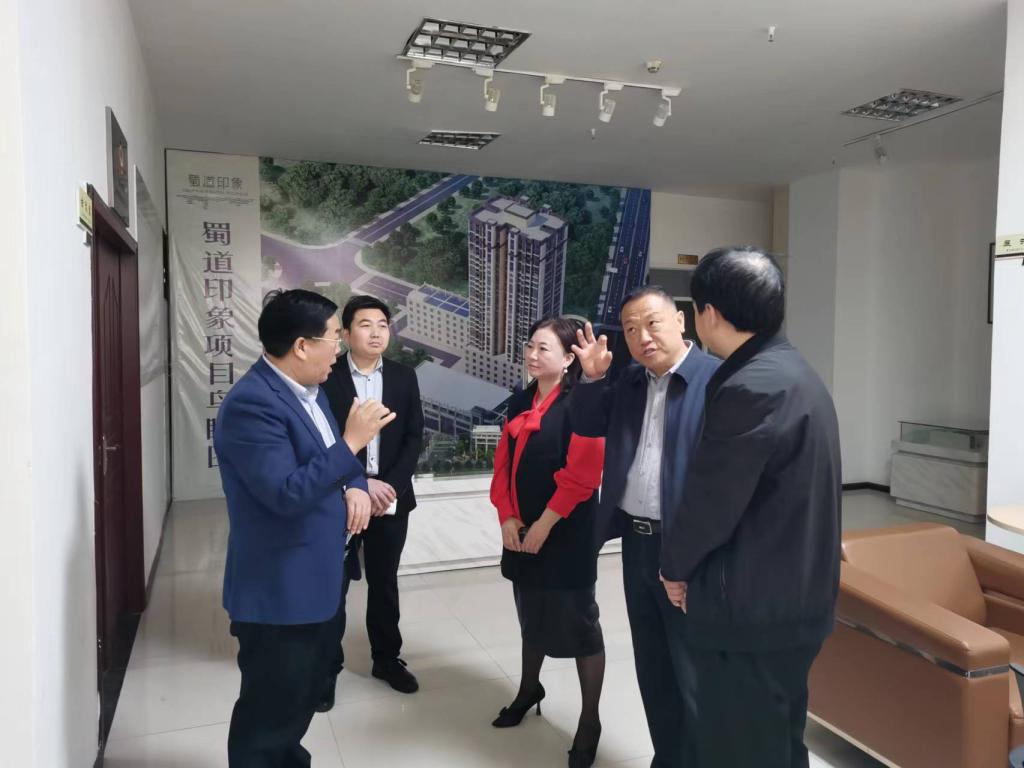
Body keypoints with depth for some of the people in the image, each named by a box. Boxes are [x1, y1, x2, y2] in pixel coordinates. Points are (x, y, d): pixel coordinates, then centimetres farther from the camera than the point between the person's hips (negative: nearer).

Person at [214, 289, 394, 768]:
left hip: (314, 580, 10)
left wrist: (355, 486, -5)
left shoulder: (309, 389, 6)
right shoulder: (251, 404, -24)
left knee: (303, 695, 26)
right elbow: (287, 493, -30)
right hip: (277, 590, -9)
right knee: (269, 710, 8)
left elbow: (327, 461, 16)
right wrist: (352, 441, -28)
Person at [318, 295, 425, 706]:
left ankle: (387, 658, 31)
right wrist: (361, 485, -16)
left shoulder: (404, 377, 3)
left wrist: (392, 485, -11)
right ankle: (327, 666, 23)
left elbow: (414, 437, 1)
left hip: (392, 498, 3)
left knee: (384, 583, 15)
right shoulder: (327, 377, -7)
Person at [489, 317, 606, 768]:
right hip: (522, 530, 6)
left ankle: (590, 720, 19)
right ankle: (529, 689, 42)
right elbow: (503, 464, 8)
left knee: (577, 621, 3)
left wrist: (545, 524, -17)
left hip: (566, 533, -6)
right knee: (531, 613, 21)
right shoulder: (520, 403, 9)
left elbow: (583, 474, -19)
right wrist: (507, 518, -3)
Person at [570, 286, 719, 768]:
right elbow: (586, 426, 14)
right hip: (635, 543, 7)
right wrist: (592, 377, -3)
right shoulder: (629, 381, 9)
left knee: (693, 675, 9)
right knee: (652, 669, 21)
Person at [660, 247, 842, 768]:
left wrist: (675, 565, -2)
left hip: (751, 610, -9)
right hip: (792, 599, 9)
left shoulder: (751, 387, -24)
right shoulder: (793, 373, 8)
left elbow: (710, 500, -21)